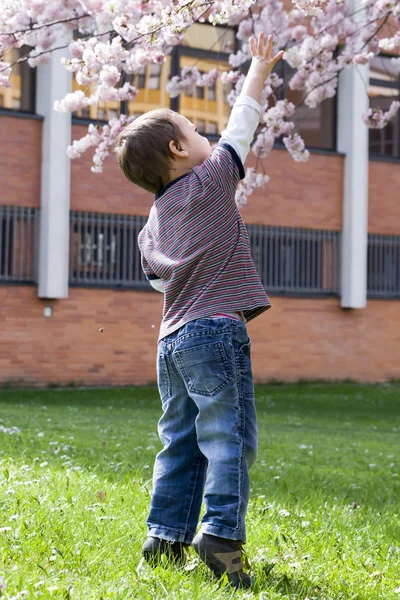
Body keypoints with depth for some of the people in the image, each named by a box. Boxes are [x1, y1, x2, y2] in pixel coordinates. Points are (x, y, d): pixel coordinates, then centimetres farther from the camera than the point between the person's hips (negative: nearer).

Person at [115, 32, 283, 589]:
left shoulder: (154, 220, 17)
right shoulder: (211, 180, -2)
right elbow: (241, 125, 9)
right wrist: (259, 70, 20)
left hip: (172, 339, 8)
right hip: (216, 331, -8)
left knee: (180, 441, 12)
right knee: (229, 436, -9)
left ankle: (166, 534, 11)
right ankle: (221, 533, -16)